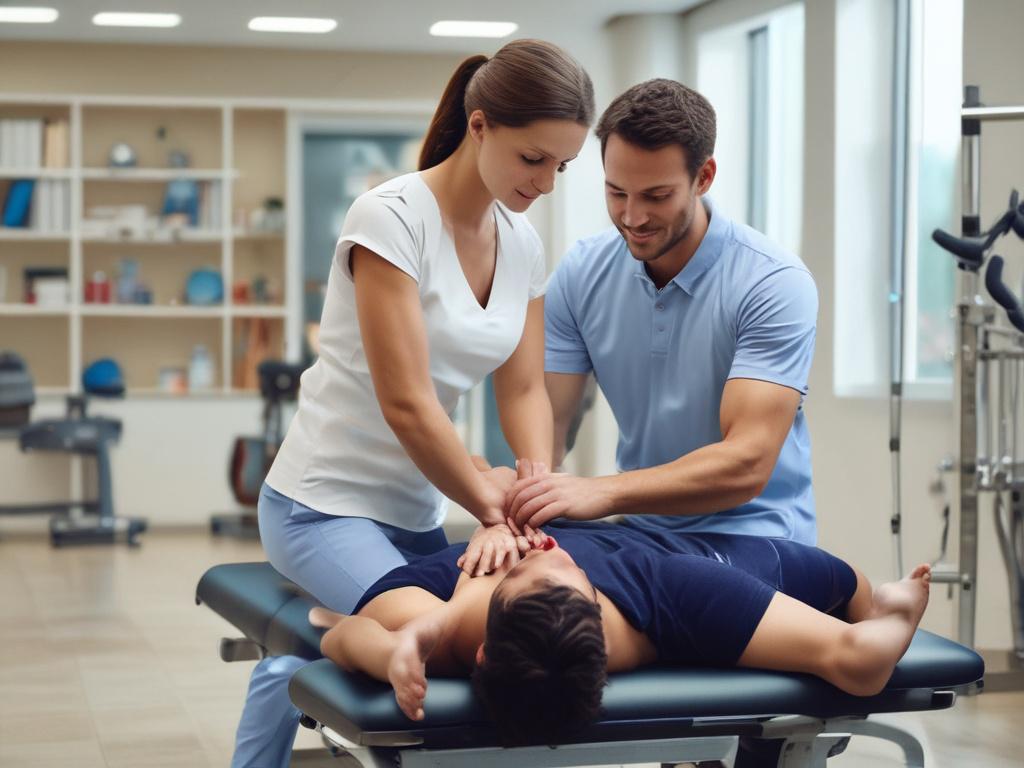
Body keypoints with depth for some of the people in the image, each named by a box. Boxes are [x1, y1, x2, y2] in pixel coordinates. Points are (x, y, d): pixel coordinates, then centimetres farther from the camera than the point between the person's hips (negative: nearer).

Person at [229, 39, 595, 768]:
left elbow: (525, 389, 1)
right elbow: (405, 404, -21)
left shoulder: (523, 243, 4)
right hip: (327, 506, -8)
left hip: (418, 510, 8)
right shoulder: (392, 217, -18)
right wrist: (492, 507, -16)